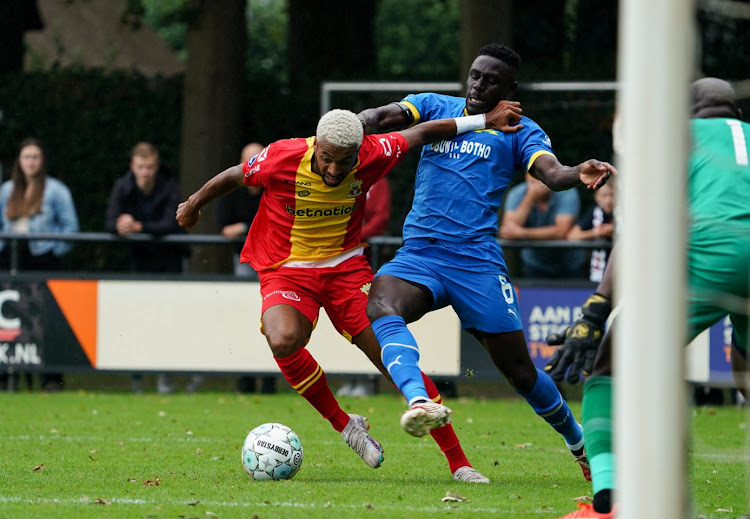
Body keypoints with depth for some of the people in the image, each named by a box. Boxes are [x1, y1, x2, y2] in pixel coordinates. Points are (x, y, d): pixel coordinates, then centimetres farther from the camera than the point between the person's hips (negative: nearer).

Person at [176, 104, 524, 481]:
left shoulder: (370, 156, -14)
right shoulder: (282, 158, -20)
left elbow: (422, 134, 3)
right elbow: (233, 177, -1)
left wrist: (485, 121, 4)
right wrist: (193, 205, 16)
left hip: (346, 267, 2)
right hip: (287, 272, -2)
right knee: (284, 341, -34)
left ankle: (459, 463, -3)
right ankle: (343, 424, -9)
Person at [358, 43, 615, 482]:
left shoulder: (520, 132, 9)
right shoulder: (435, 108, 16)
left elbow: (551, 173, -9)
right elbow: (385, 116, 1)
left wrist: (579, 175, -33)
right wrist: (361, 122, -24)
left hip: (478, 260, -2)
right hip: (418, 255, 2)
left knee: (520, 371, -1)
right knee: (381, 305, -32)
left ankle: (580, 444, 24)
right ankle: (420, 401, -52)